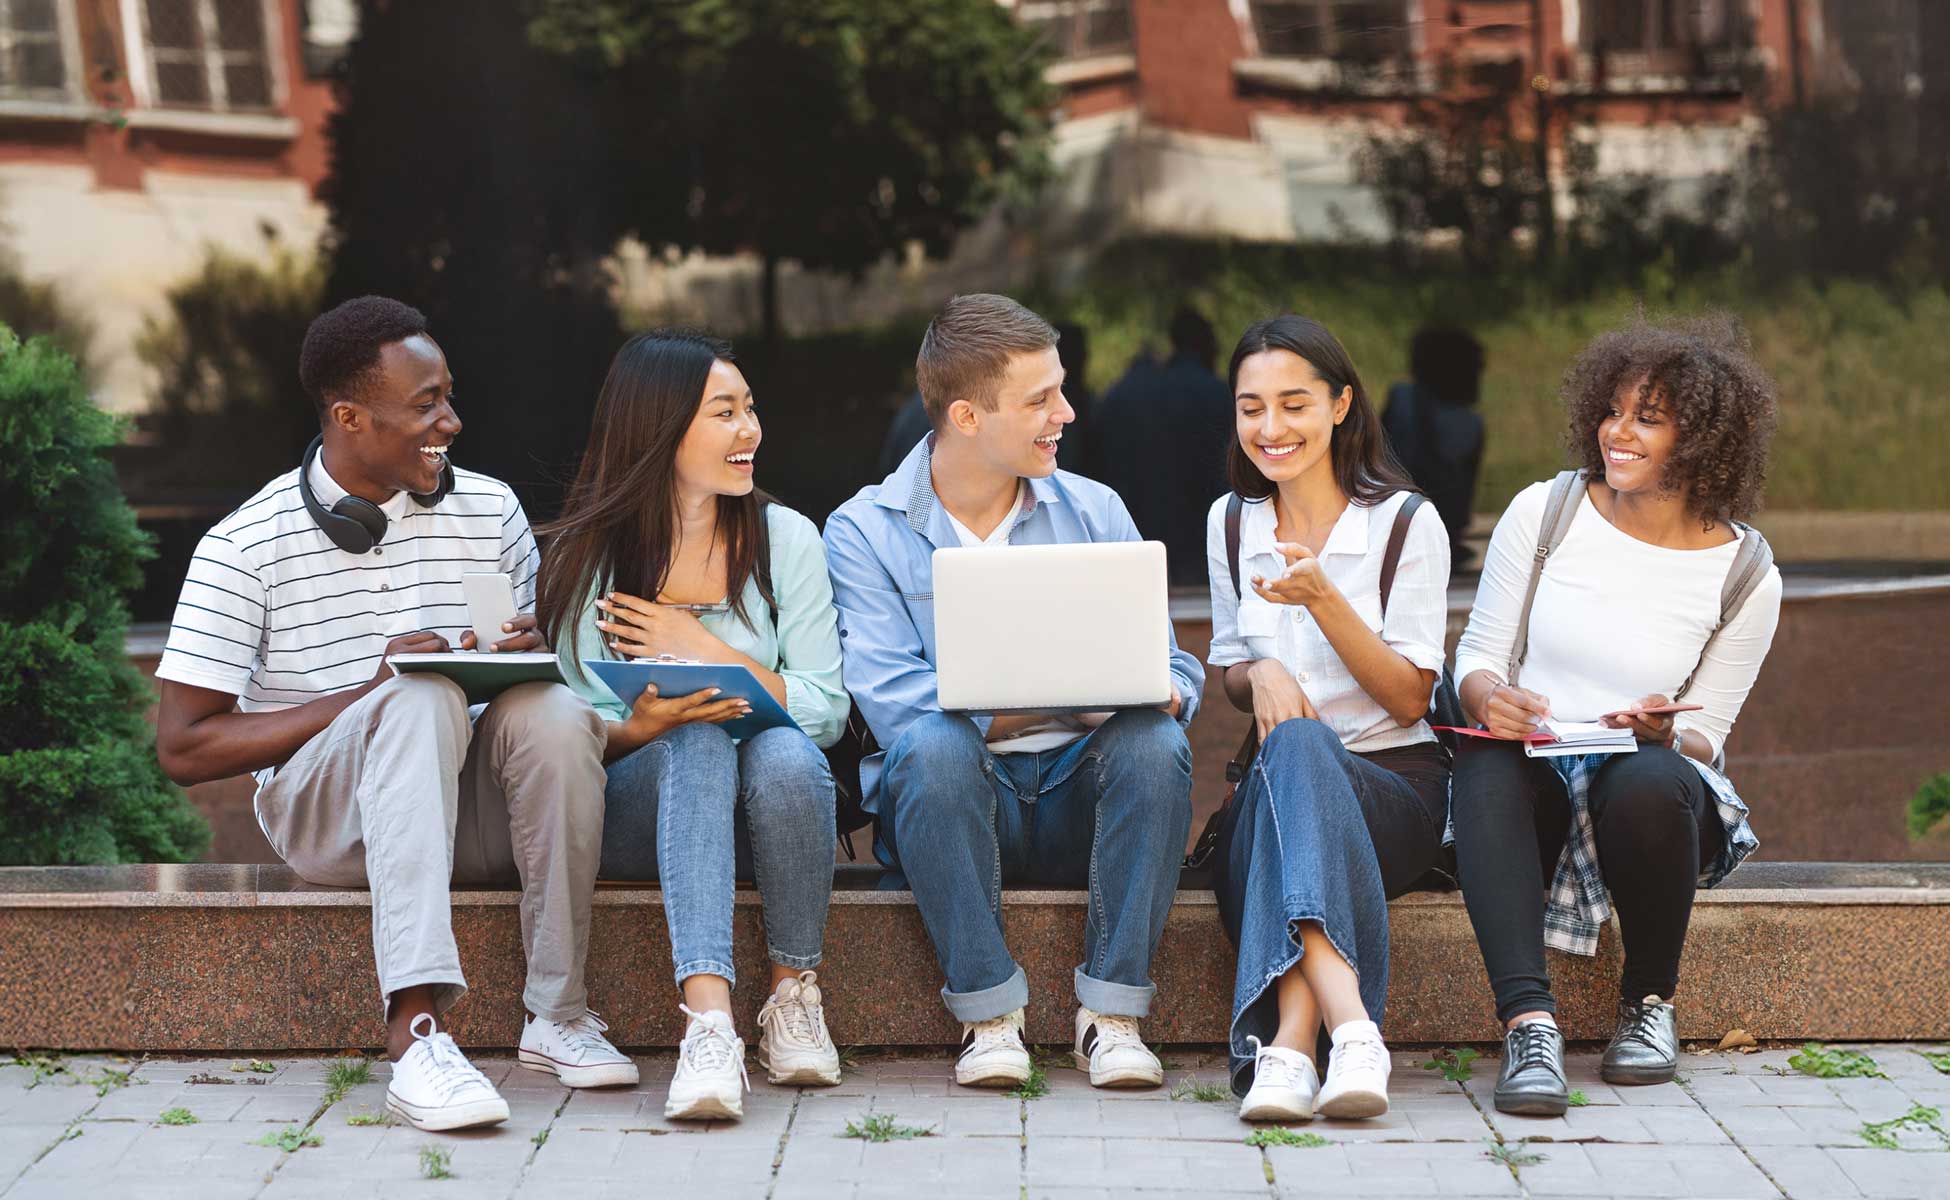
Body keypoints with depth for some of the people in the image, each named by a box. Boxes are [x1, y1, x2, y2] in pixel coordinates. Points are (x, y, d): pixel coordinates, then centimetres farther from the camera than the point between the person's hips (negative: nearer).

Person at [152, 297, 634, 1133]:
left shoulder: (490, 510, 8)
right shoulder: (245, 546, -4)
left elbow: (544, 673, 12)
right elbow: (183, 748, -7)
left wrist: (531, 657, -15)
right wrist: (371, 692, -16)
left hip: (469, 799, 3)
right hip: (323, 811, -3)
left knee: (555, 713, -30)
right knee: (425, 700, -35)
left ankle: (558, 1015, -22)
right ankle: (416, 1034, -48)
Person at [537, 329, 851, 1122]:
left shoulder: (786, 539, 5)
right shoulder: (587, 554, 2)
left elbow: (827, 712, -3)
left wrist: (706, 652, -11)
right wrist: (642, 725, -25)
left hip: (765, 808, 1)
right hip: (633, 813, -1)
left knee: (784, 751, -34)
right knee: (699, 741, -35)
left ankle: (794, 994, -15)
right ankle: (707, 1020, -48)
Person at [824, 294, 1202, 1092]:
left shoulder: (1093, 512, 10)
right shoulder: (866, 532, -1)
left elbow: (1175, 672, 6)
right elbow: (891, 700, -15)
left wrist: (1155, 692, -21)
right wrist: (1049, 703, -28)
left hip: (1077, 798, 2)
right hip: (955, 801, -2)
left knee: (1153, 741, -28)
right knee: (931, 745, -34)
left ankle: (1112, 1011, -22)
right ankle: (988, 1012, -24)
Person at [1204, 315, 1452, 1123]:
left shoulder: (1405, 523, 0)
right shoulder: (1231, 523, 13)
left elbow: (1409, 699, -3)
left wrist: (1322, 599, -18)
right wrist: (1259, 675, -5)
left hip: (1397, 788, -2)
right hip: (1279, 780, 3)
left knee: (1296, 748, -38)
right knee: (1291, 742, -37)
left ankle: (1286, 1044, -59)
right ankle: (1349, 1026, -59)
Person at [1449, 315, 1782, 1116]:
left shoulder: (1746, 576, 0)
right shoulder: (1544, 512, 3)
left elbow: (1705, 737, 4)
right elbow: (1477, 656, 7)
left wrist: (1664, 735, -20)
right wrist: (1490, 697, -18)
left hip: (1656, 784, -1)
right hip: (1533, 782, 1)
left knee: (1650, 779, -37)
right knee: (1486, 767, -35)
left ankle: (1650, 1003, -13)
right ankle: (1529, 1022, -46)